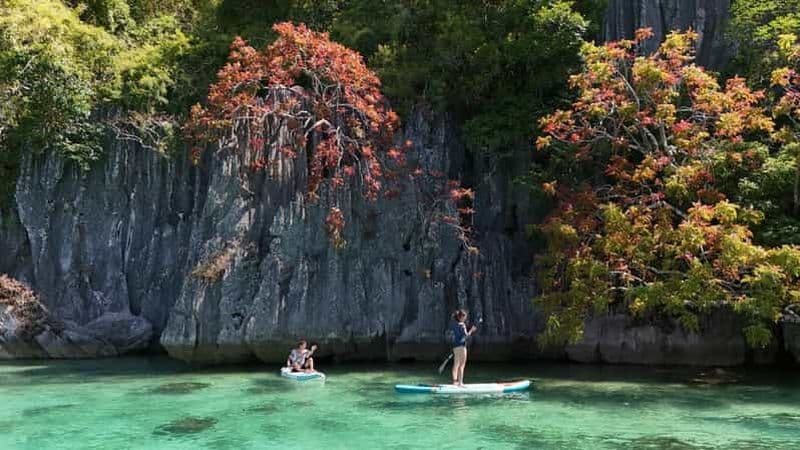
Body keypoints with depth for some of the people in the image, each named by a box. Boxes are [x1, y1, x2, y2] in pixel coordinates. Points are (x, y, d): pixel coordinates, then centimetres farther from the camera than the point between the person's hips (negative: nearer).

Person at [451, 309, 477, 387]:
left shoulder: (454, 325, 12)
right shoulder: (462, 325, -14)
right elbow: (466, 335, -18)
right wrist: (471, 330, -5)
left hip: (455, 346, 9)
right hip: (461, 346, -9)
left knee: (456, 364, 14)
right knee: (462, 365, -6)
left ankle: (455, 381, 19)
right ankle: (460, 382, -7)